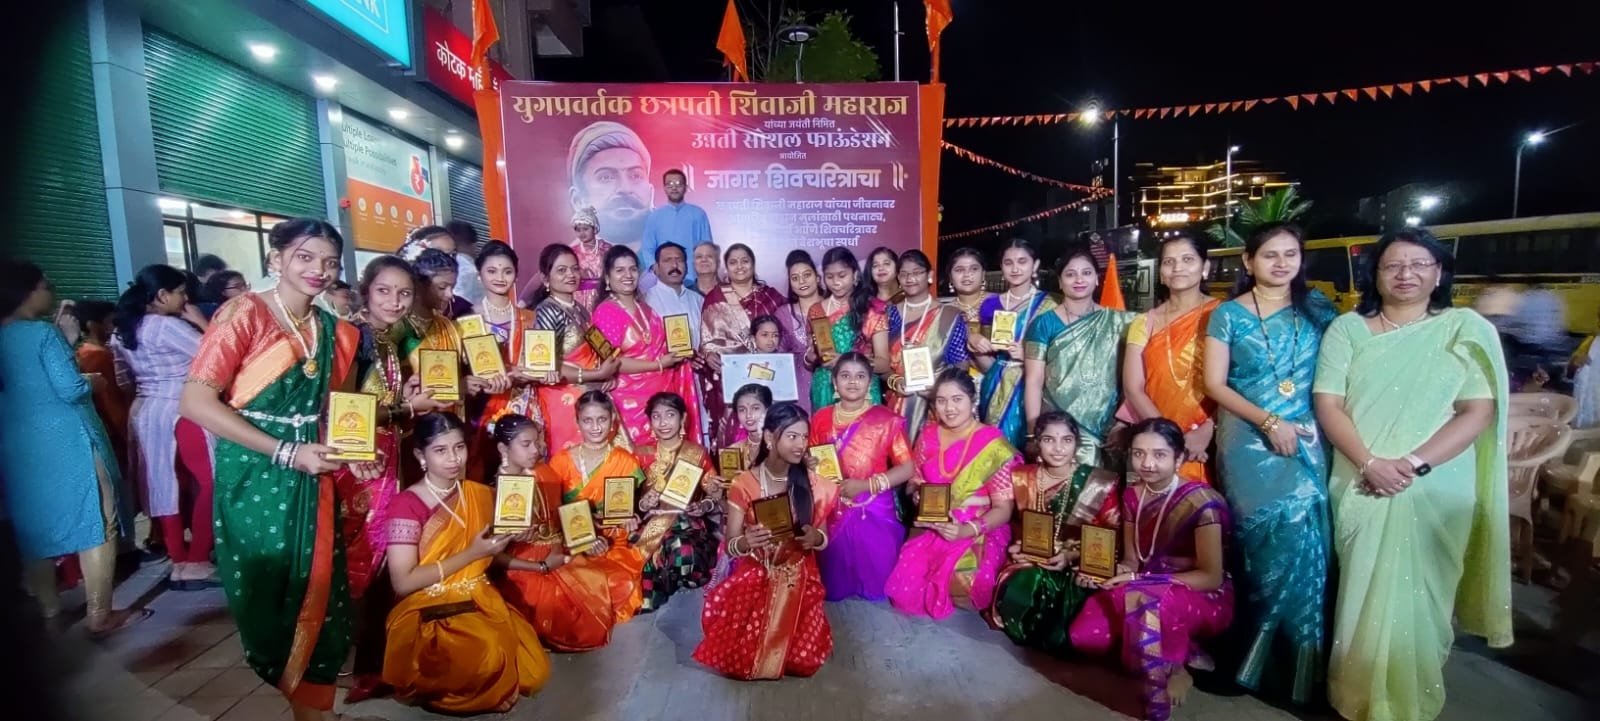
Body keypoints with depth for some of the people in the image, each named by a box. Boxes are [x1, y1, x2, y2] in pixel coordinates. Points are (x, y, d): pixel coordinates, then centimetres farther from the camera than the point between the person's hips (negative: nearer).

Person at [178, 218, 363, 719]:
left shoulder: (337, 332, 7)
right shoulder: (244, 314, -9)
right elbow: (195, 402, -16)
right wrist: (286, 452, -19)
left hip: (312, 479, 5)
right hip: (253, 476, -4)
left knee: (315, 594, 10)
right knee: (267, 595, 8)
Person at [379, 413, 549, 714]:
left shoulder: (482, 495, 5)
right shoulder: (407, 505, -12)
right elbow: (403, 583, -17)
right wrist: (471, 553, -17)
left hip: (480, 601, 5)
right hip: (427, 613, -5)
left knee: (532, 669, -12)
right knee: (489, 658, -31)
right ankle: (429, 691, -1)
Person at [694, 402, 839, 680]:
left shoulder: (812, 484, -3)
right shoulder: (744, 484, -7)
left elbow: (823, 537, 6)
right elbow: (730, 546, -7)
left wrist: (816, 539, -18)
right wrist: (746, 542, -31)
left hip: (798, 578, 1)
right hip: (754, 575, -1)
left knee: (803, 656, -17)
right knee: (739, 653, -20)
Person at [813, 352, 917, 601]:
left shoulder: (886, 420, -3)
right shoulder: (821, 419, 5)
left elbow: (908, 467, -6)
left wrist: (867, 484, -16)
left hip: (874, 512, -2)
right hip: (833, 512, 2)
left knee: (876, 577, 5)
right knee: (834, 583, 6)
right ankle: (836, 593, 33)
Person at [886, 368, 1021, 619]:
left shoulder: (993, 445, -10)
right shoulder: (928, 438, 3)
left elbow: (1003, 509, -10)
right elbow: (914, 483, 14)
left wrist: (966, 530, -26)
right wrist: (919, 495, -11)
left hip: (978, 534, -3)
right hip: (931, 530, 3)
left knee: (961, 579, -30)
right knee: (907, 581, -20)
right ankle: (933, 600, 12)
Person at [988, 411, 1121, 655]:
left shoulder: (1101, 484, -6)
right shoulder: (1021, 478, 3)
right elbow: (1013, 525, 14)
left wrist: (1072, 555, -20)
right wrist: (1017, 547, -9)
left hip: (1078, 568, -2)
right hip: (1029, 561, 2)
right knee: (1018, 588, -31)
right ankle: (1036, 637, 1)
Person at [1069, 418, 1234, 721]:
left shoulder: (1199, 501, -19)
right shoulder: (1132, 494, 0)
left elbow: (1212, 577, -18)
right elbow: (1132, 560, 7)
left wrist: (1138, 580, -25)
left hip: (1204, 598, -6)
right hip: (1150, 588, 6)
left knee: (1144, 598, -40)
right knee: (1084, 635, -14)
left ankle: (1172, 669, -14)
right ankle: (1179, 651, 2)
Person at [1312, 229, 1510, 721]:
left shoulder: (1467, 329, 2)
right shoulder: (1347, 328, 2)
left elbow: (1479, 411, -5)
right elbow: (1327, 404, -3)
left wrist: (1414, 463, -17)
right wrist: (1369, 463, -16)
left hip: (1437, 491, 0)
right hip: (1361, 487, 0)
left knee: (1419, 595, 8)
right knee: (1365, 594, 8)